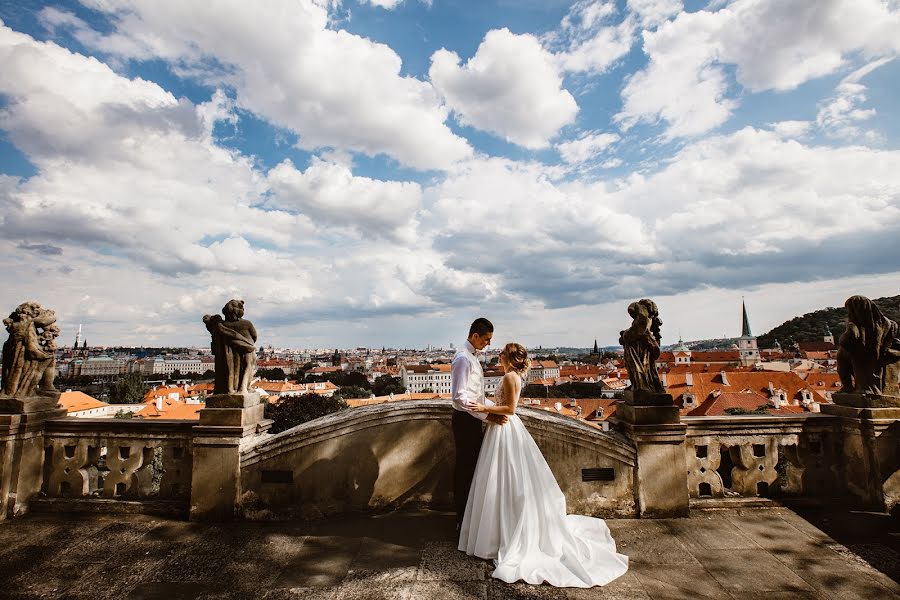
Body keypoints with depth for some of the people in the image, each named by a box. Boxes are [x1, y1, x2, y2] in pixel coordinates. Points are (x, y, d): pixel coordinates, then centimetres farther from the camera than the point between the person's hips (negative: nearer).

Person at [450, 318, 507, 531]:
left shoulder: (472, 357, 12)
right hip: (465, 420, -10)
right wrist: (487, 415, -24)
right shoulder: (463, 358, -19)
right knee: (465, 468, 1)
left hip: (473, 419, 10)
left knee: (473, 466, 18)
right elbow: (459, 397, -25)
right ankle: (462, 519, 15)